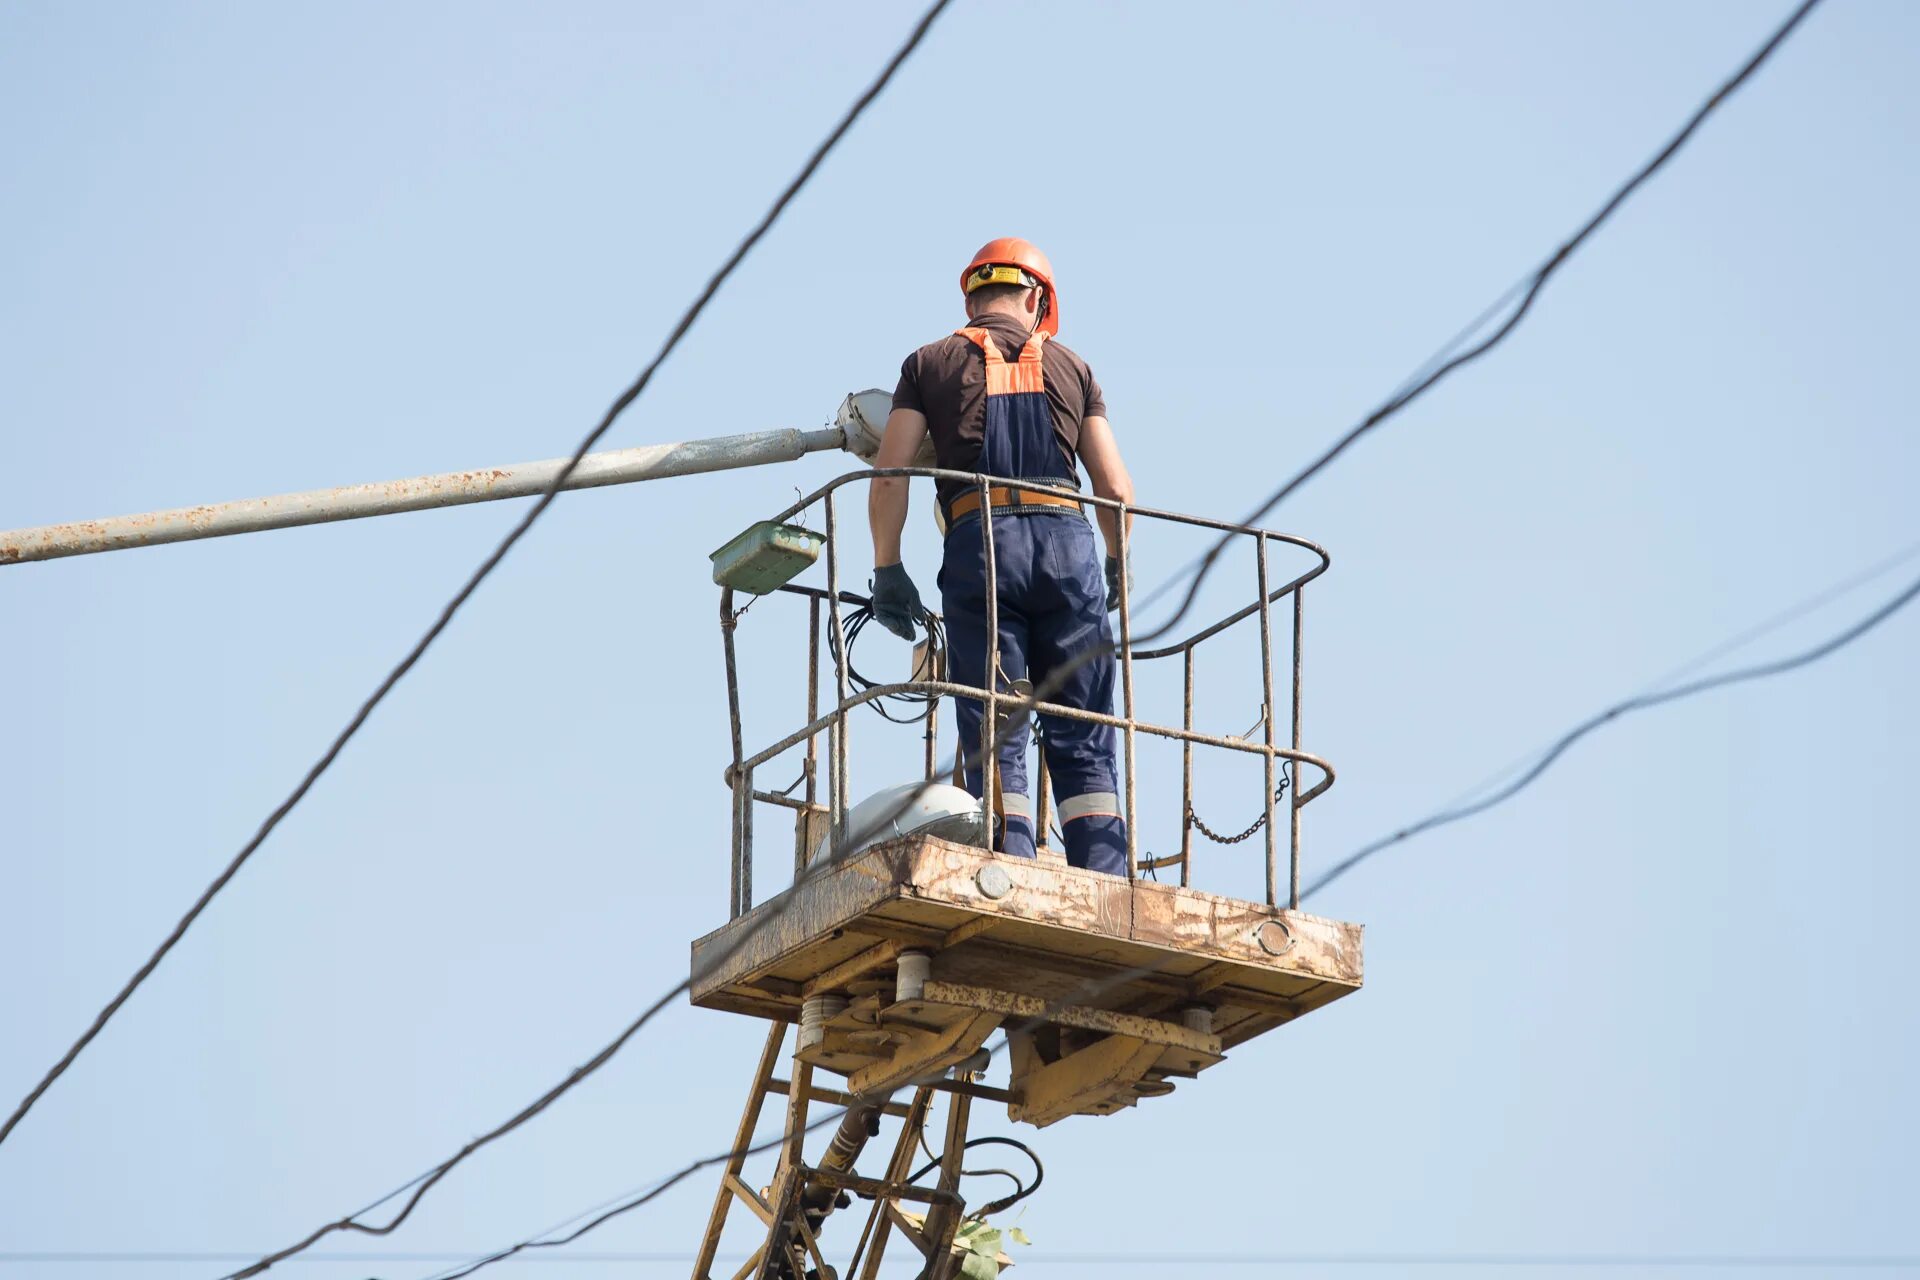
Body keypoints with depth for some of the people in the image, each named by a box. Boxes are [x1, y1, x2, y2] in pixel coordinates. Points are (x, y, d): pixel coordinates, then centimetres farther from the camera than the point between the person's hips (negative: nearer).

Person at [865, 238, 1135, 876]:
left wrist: (887, 571, 10)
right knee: (1083, 742, 2)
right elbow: (1116, 488, 13)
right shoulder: (1070, 367, 20)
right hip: (1067, 540, 1)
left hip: (978, 542, -1)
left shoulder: (932, 363, 16)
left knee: (995, 742, -2)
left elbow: (890, 474, 4)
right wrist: (1118, 569, 29)